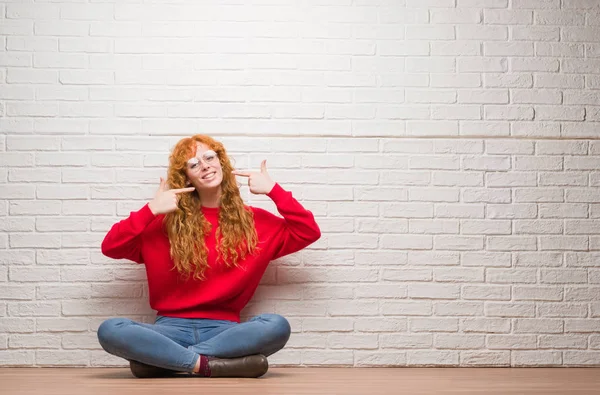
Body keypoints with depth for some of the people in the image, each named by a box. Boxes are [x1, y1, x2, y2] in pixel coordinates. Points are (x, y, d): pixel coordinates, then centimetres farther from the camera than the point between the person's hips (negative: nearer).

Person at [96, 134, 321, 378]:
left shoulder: (253, 221, 11)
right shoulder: (168, 221, 8)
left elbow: (309, 233, 5)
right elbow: (110, 248, 2)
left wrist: (273, 190, 0)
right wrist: (151, 210, -9)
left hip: (223, 329, 1)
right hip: (172, 327, -1)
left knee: (278, 326, -33)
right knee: (109, 330, -30)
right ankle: (206, 364, -28)